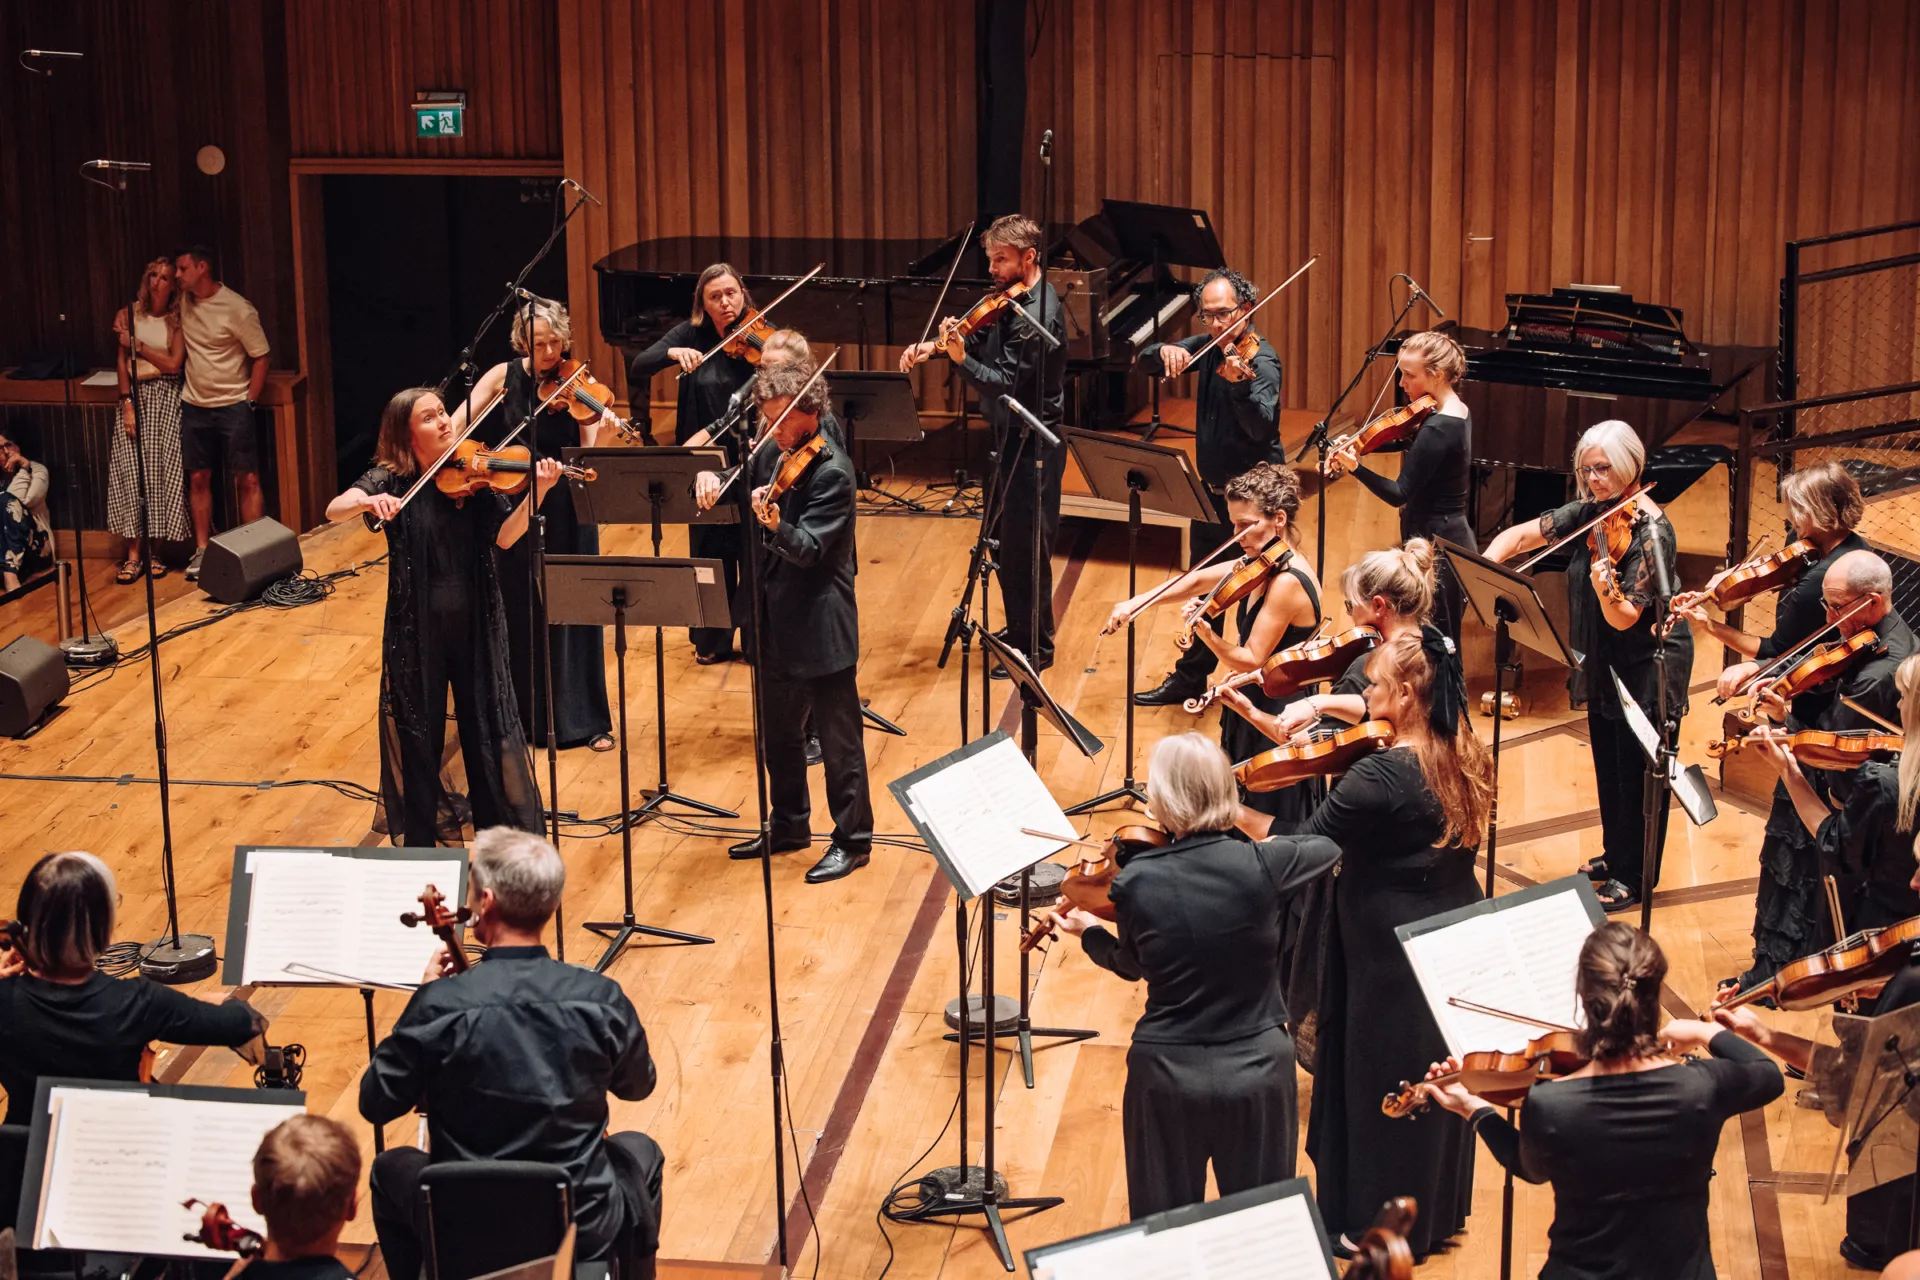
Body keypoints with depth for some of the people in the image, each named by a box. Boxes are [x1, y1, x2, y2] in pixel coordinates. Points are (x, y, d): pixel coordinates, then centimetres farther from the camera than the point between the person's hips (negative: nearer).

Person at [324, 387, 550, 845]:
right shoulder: (390, 479, -7)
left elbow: (503, 536, -14)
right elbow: (334, 510, -21)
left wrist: (537, 493, -30)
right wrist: (368, 501, -43)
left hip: (474, 623, 1)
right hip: (416, 628, -1)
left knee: (488, 725, 9)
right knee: (418, 733, 10)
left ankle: (503, 833, 24)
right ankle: (419, 839, 26)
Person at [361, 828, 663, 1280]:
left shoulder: (438, 1005, -19)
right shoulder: (601, 999, -14)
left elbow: (375, 1104, -4)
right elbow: (638, 1085, 7)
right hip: (585, 1232, 1)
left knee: (390, 1169, 32)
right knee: (639, 1153, 34)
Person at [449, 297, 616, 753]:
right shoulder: (505, 377, -3)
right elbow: (453, 427, -6)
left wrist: (598, 430, -33)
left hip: (566, 514, -1)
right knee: (518, 614, 9)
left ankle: (585, 720, 13)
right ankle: (525, 716, 23)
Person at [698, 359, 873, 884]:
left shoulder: (832, 471, -17)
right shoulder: (769, 454, 5)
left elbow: (810, 548, -24)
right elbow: (730, 492, 17)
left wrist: (776, 527, -44)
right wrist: (709, 476, -6)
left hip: (819, 624, -8)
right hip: (773, 619, 8)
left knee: (837, 736, 2)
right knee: (778, 732, 19)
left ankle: (852, 839, 11)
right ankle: (790, 824, 35)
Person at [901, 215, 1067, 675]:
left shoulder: (1038, 316, -23)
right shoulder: (1011, 299, 6)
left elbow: (1006, 382, -27)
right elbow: (983, 342, 11)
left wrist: (961, 359, -36)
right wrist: (933, 347, -5)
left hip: (1032, 445, -10)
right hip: (1011, 435, 10)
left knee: (1024, 547, -2)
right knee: (1004, 537, 20)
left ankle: (1034, 649, 9)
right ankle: (1019, 630, 35)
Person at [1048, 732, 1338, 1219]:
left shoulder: (1136, 881, -13)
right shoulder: (1263, 865, -15)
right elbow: (1328, 848, 7)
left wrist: (1090, 934, 25)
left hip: (1167, 1074, 0)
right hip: (1256, 1070, 0)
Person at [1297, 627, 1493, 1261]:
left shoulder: (1380, 774, -26)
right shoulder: (1466, 758, -2)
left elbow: (1303, 847, -24)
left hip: (1392, 956, -8)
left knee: (1383, 1089, 9)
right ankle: (1438, 1207, 37)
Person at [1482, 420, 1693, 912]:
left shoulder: (1650, 531, -23)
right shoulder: (1589, 514, -3)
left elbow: (1626, 619, -27)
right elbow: (1518, 536, 0)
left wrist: (1607, 592, -48)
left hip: (1647, 668, -7)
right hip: (1602, 663, 7)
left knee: (1637, 773, 3)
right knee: (1607, 767, 20)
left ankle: (1636, 879, 15)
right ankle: (1615, 857, 37)